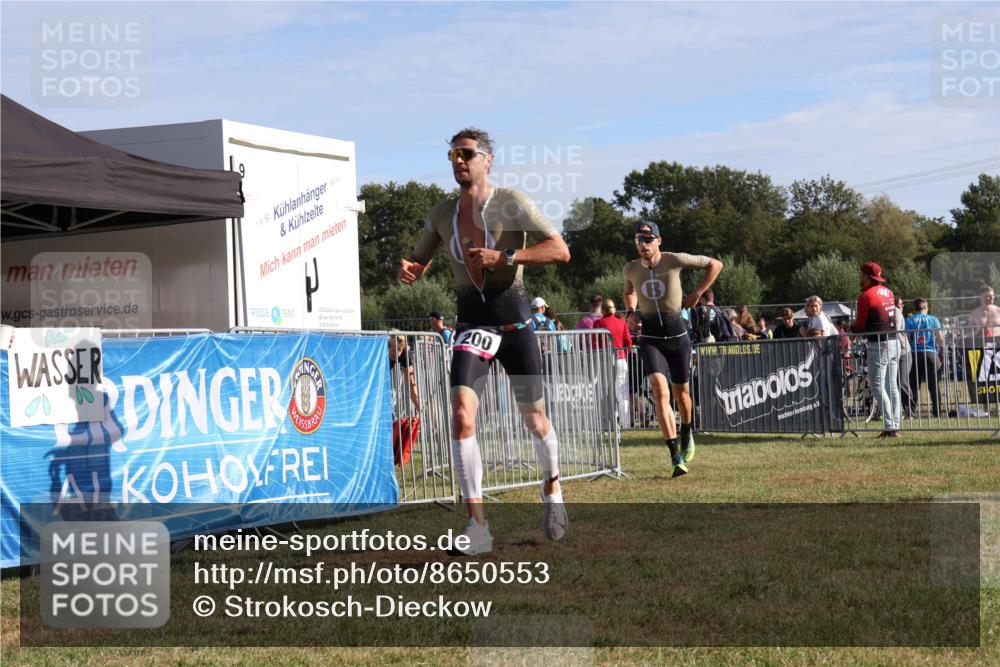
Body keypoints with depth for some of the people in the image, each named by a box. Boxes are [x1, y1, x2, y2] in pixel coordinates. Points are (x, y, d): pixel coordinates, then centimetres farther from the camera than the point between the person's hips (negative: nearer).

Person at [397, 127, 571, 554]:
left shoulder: (510, 203, -7)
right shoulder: (442, 214, 7)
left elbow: (560, 250, -14)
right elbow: (418, 261, 20)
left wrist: (504, 256, -25)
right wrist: (407, 270, -5)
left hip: (514, 320, -2)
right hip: (472, 323, 2)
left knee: (534, 417, 10)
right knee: (462, 413, -18)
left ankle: (552, 492, 39)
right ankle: (477, 525, -16)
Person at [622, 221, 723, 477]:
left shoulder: (675, 260, -8)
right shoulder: (631, 269, 3)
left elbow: (715, 264, 3)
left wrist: (697, 293, -2)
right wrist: (631, 311, 8)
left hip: (677, 333, -1)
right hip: (650, 336, 1)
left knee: (681, 393, 12)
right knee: (660, 390, -19)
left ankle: (687, 434, 44)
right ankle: (675, 456, -23)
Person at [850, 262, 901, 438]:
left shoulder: (866, 296, -12)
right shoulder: (888, 292, 12)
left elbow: (859, 326, -8)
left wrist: (851, 327, 14)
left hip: (878, 345, -8)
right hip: (894, 342, 8)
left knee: (877, 386, -4)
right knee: (892, 386, 12)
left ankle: (889, 426, -11)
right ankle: (895, 426, 11)